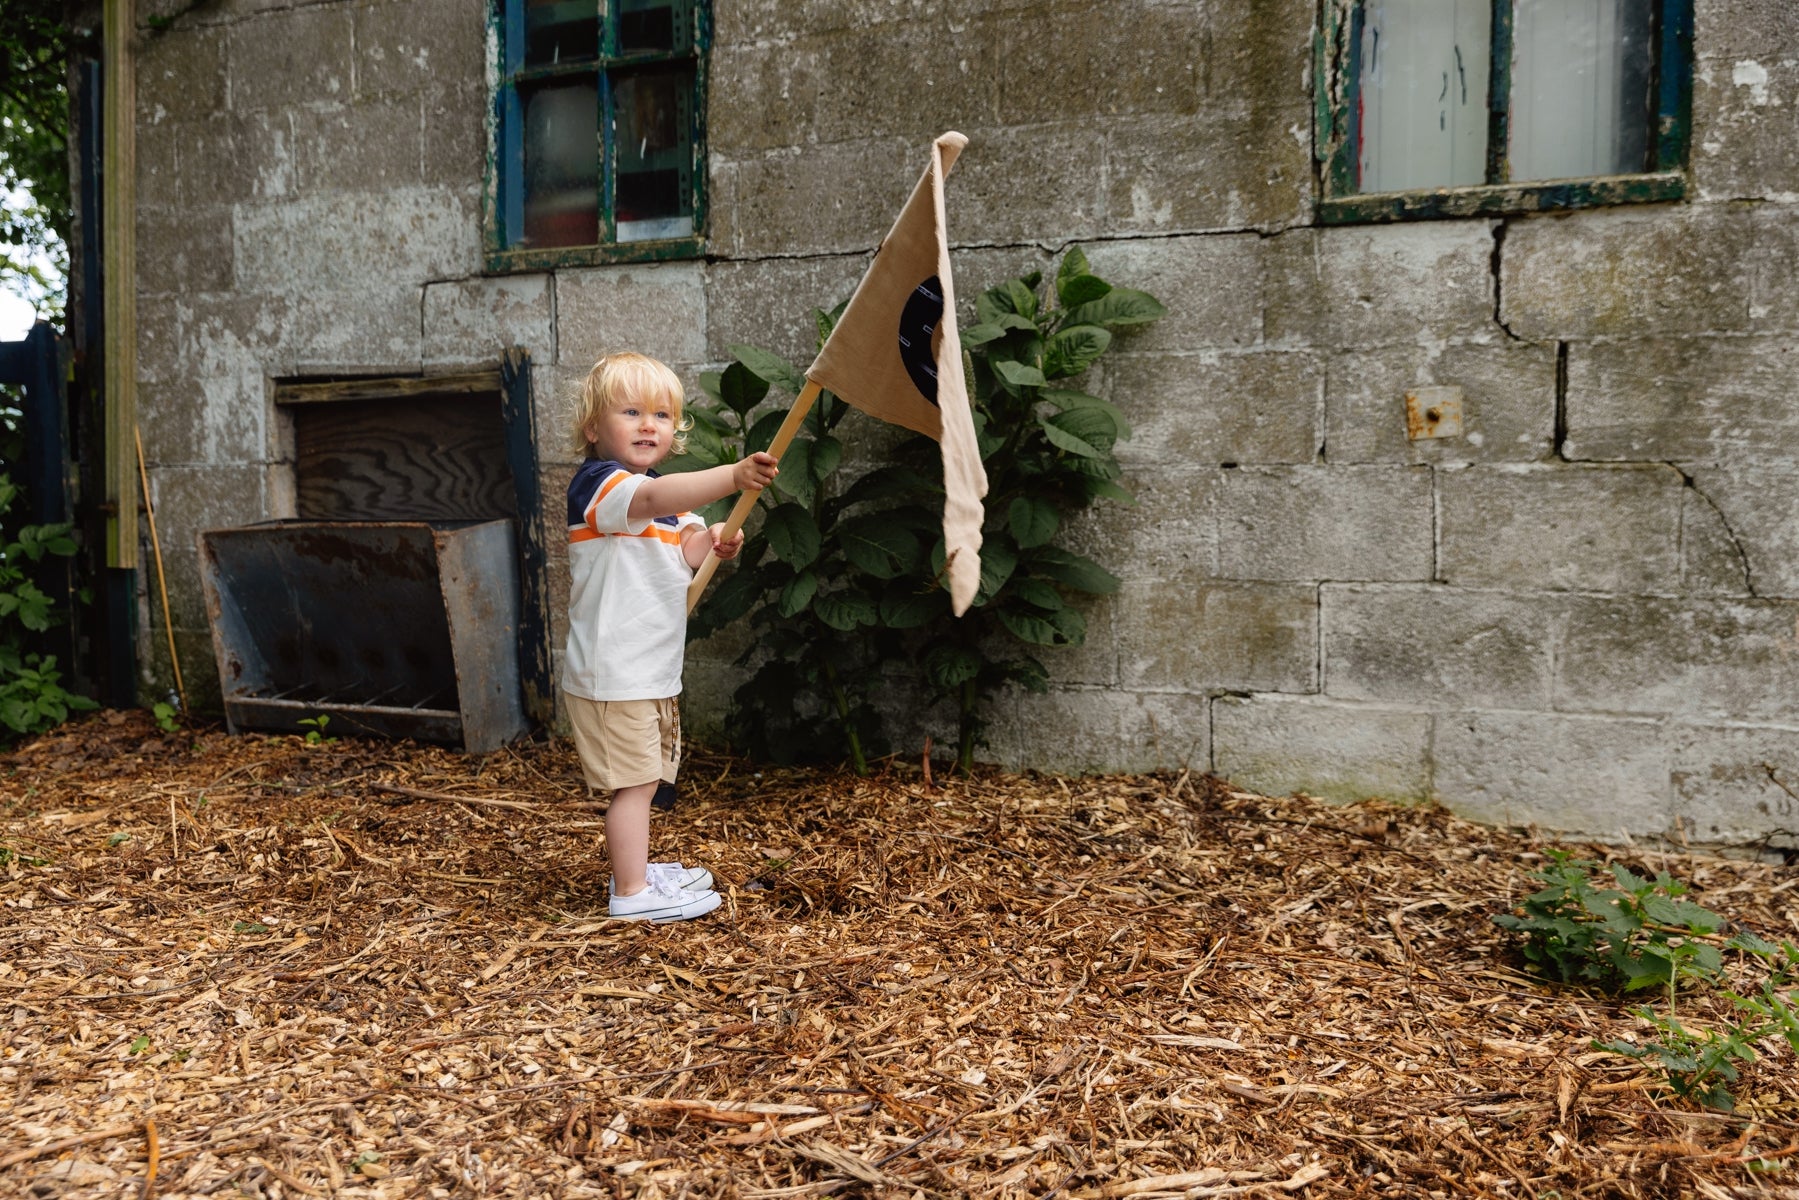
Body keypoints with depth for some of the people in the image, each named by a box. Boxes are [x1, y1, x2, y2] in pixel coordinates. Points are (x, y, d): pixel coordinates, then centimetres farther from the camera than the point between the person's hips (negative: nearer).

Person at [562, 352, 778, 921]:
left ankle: (637, 869, 35)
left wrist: (711, 541, -15)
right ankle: (631, 892, 8)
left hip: (652, 670, 9)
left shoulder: (665, 491, 14)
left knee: (646, 777, 20)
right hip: (611, 672, -9)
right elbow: (656, 500, -37)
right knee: (634, 780, -3)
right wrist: (734, 476, -50)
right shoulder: (596, 483, -18)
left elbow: (683, 549, 9)